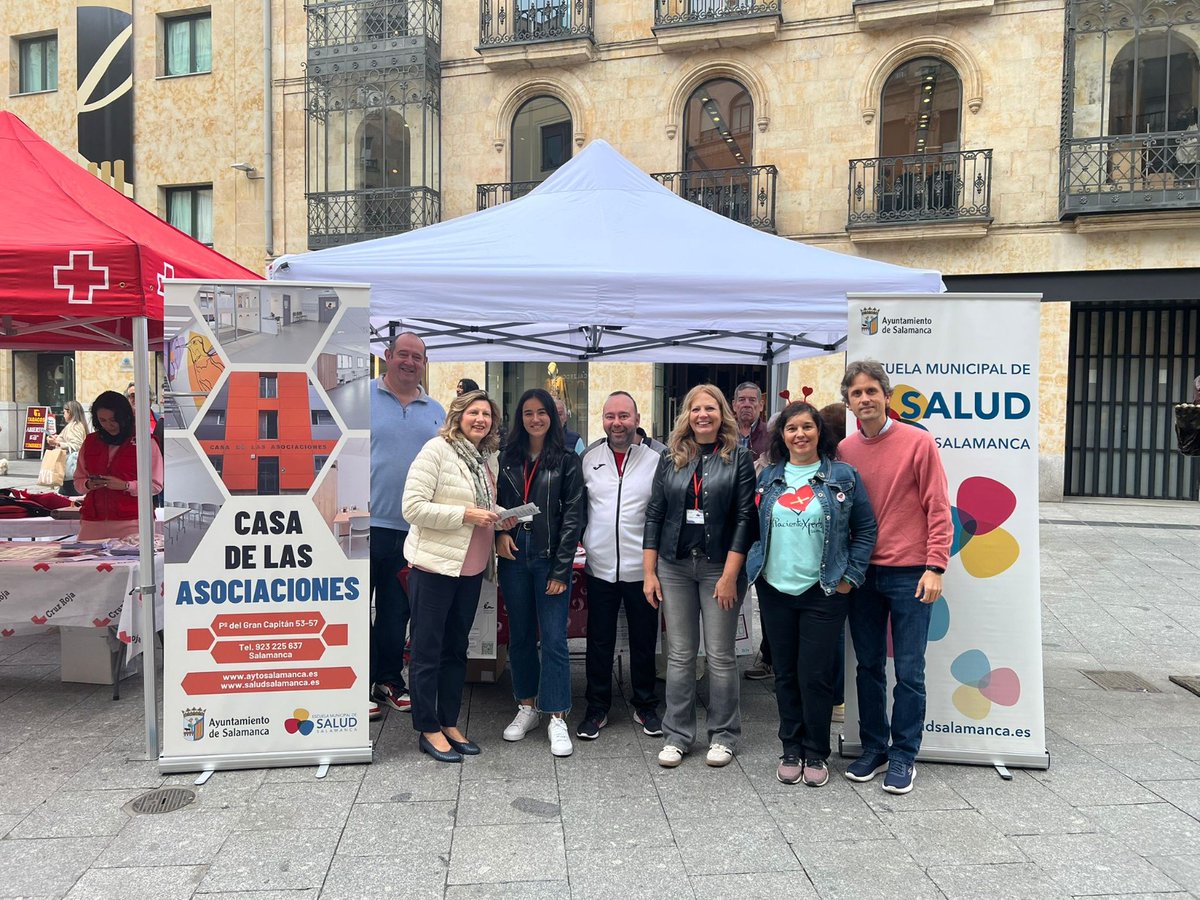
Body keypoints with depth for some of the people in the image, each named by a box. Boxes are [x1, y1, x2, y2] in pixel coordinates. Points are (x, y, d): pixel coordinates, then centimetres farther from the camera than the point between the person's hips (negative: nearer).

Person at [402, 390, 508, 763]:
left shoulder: (489, 457, 10)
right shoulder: (437, 449, -12)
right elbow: (413, 507, -18)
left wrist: (499, 516, 2)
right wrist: (465, 514, -21)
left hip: (471, 567, 8)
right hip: (435, 564, -7)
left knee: (456, 648, 16)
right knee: (428, 649, 5)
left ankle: (449, 723, 29)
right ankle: (428, 730, 17)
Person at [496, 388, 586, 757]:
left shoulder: (566, 461, -2)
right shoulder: (508, 458, 8)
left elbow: (573, 516, -5)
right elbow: (497, 503, 15)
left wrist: (561, 569, -10)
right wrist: (500, 532, -6)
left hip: (550, 559, -3)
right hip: (513, 557, 4)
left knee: (553, 639, -1)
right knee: (520, 637, 12)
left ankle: (557, 717, 9)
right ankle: (526, 708, 27)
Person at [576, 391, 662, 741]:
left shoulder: (655, 461, -3)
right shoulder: (589, 460, 3)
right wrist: (583, 540, 2)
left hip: (642, 568, -1)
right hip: (600, 567, 2)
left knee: (643, 642, 13)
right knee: (599, 642, 12)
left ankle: (645, 706, 31)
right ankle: (597, 708, 27)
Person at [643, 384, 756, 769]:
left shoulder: (738, 457, -1)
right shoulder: (671, 458, 7)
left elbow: (744, 517, -7)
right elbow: (654, 515, 7)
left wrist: (730, 575, -13)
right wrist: (649, 572, 1)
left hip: (719, 567, -2)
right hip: (674, 566, 3)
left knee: (720, 655, 4)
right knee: (680, 654, 7)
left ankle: (723, 735, 19)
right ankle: (677, 734, 19)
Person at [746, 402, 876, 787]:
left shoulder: (842, 476, -2)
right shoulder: (768, 477, 8)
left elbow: (866, 528, 0)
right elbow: (753, 527, 15)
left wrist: (851, 576, -4)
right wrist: (755, 565, 6)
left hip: (823, 592, -3)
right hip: (775, 590, 3)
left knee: (815, 675, 0)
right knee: (785, 675, 11)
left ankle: (816, 754, 18)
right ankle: (791, 750, 25)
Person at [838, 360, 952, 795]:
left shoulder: (918, 442, -6)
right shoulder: (844, 450, 4)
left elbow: (938, 509, -7)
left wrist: (934, 567, -12)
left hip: (908, 574, -4)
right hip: (861, 574, 4)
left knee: (909, 671, 3)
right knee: (869, 666, 12)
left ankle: (904, 755, 17)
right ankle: (873, 747, 26)